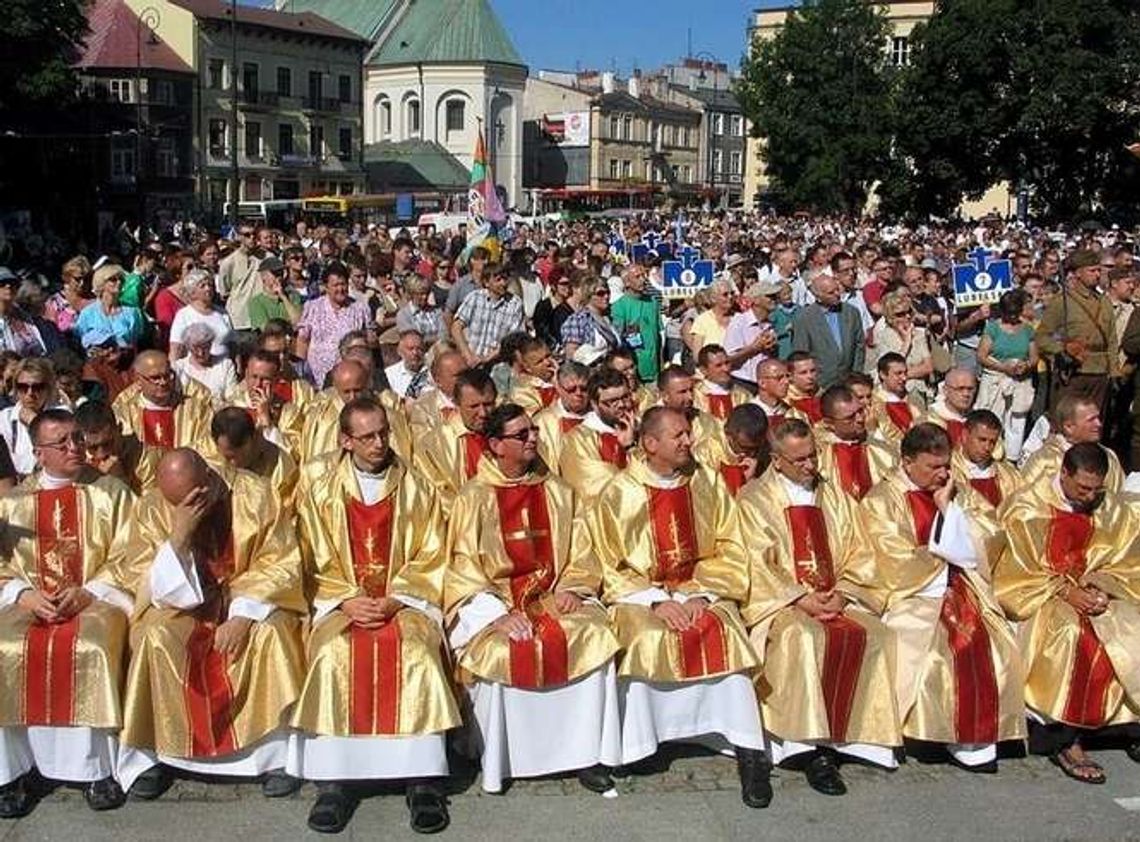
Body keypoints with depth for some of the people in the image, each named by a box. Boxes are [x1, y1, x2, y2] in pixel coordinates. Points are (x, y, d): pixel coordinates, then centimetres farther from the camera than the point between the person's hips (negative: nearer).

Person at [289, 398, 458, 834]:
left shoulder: (414, 485, 7)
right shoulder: (318, 480, 5)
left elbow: (429, 559, 4)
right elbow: (316, 557, 4)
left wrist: (394, 601, -11)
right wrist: (347, 601, -11)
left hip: (404, 599, 0)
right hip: (341, 599, 0)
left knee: (416, 651, -29)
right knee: (333, 653, -30)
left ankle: (423, 779, -25)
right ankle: (331, 780, -25)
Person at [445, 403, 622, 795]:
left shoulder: (557, 492, 13)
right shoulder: (474, 497, 2)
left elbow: (580, 554, 14)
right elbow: (464, 567, -4)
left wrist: (571, 589, -6)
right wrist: (501, 612, -17)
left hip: (553, 597, 3)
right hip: (492, 600, -2)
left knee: (594, 637, -25)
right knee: (498, 651, -32)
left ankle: (588, 754, -16)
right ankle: (495, 762, -14)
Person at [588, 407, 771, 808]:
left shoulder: (708, 484, 5)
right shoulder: (618, 494, -1)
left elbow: (728, 551, 5)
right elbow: (611, 568, -1)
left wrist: (701, 595, -11)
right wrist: (656, 601, -15)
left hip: (702, 590, 2)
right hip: (639, 594, -1)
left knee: (725, 634, -27)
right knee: (647, 641, -32)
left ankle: (749, 752, -23)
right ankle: (627, 749, -21)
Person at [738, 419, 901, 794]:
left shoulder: (834, 495, 18)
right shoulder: (755, 499, 2)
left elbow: (851, 553, 12)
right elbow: (759, 563, -6)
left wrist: (840, 594, -6)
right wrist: (801, 598, -16)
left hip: (834, 598, 5)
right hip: (779, 601, -5)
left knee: (874, 633, -22)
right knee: (805, 636, -35)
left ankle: (839, 734, -18)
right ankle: (812, 747, -31)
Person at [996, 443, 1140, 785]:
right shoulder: (1026, 508, -7)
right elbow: (1013, 574, -9)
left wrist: (1099, 587, -13)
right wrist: (1064, 591, -19)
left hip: (1092, 594, 5)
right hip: (1040, 598, -4)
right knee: (1070, 632, -34)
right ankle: (1064, 741, -29)